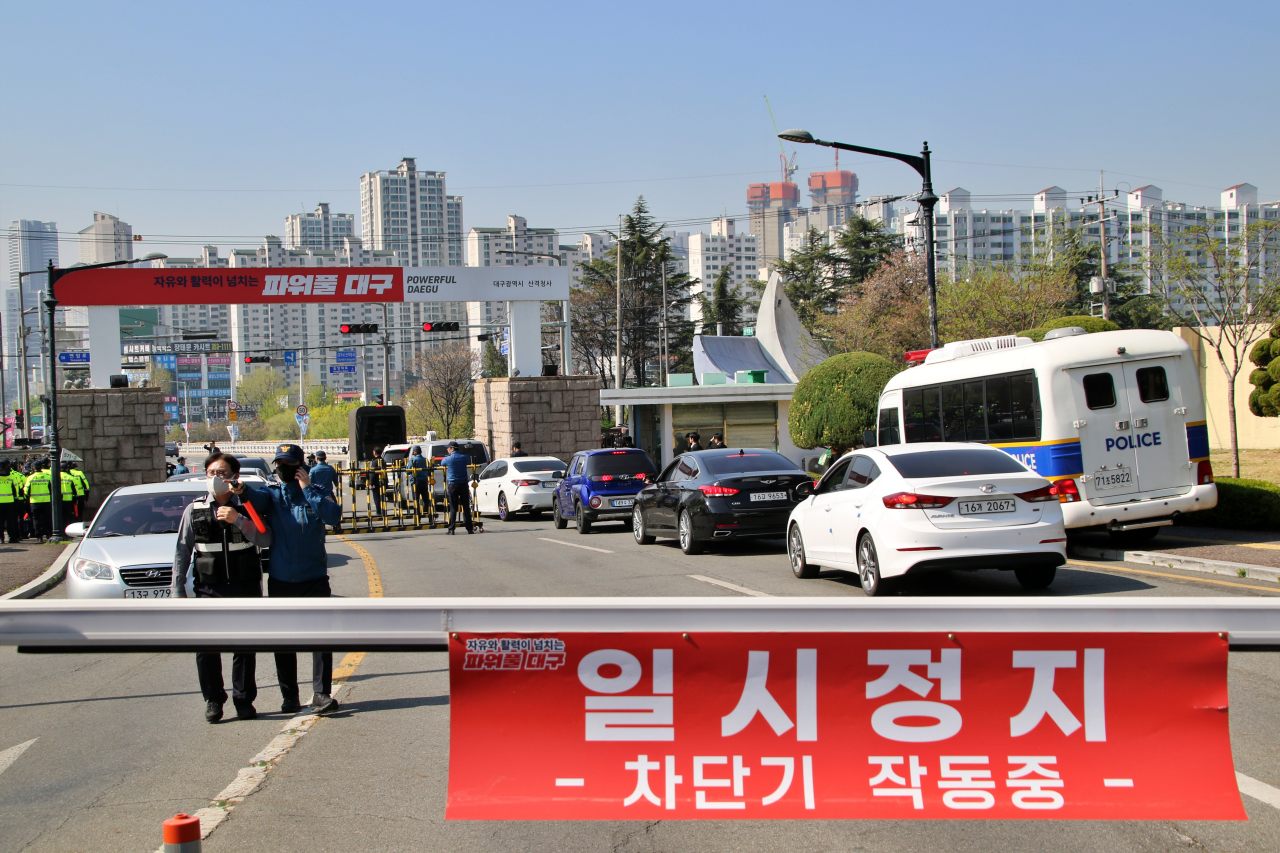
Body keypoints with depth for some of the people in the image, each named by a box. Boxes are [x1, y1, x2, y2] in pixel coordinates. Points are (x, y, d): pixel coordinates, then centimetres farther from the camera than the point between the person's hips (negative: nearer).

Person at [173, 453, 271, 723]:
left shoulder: (247, 507, 3)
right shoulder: (195, 510, 5)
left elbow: (265, 539, -8)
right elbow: (182, 552, 6)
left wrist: (238, 520, -19)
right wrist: (178, 590, 2)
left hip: (246, 589, 0)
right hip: (209, 590, 0)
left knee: (245, 647, 5)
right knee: (206, 647, -3)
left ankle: (244, 700, 17)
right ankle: (213, 700, 9)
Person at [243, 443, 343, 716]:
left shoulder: (316, 494, 2)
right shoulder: (271, 494, 2)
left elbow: (334, 515, -18)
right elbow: (255, 498, -22)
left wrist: (308, 488, -16)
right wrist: (240, 489, -44)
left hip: (315, 579, -1)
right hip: (281, 581, 1)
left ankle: (321, 694, -2)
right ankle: (289, 696, 17)